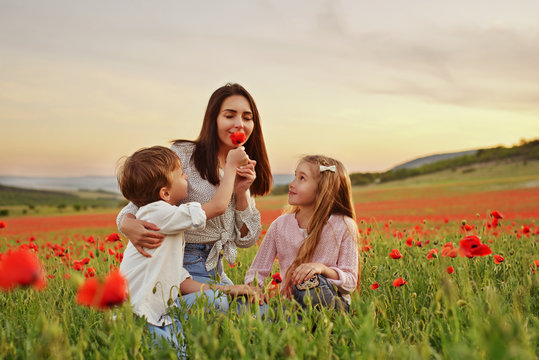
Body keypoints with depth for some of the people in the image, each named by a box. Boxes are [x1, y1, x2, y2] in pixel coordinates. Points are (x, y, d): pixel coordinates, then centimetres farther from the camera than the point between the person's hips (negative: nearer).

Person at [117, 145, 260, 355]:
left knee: (216, 299, -1)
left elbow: (179, 280, 12)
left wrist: (223, 289, 4)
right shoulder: (156, 214, -13)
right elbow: (218, 206, -11)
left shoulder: (172, 227, 16)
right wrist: (231, 165, 2)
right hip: (145, 325, -9)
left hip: (162, 314, 9)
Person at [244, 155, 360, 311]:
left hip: (331, 302, -2)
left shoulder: (343, 226, -5)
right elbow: (257, 271, 8)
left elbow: (351, 282, -5)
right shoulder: (280, 225, 3)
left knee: (311, 282, -37)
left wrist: (322, 269, -25)